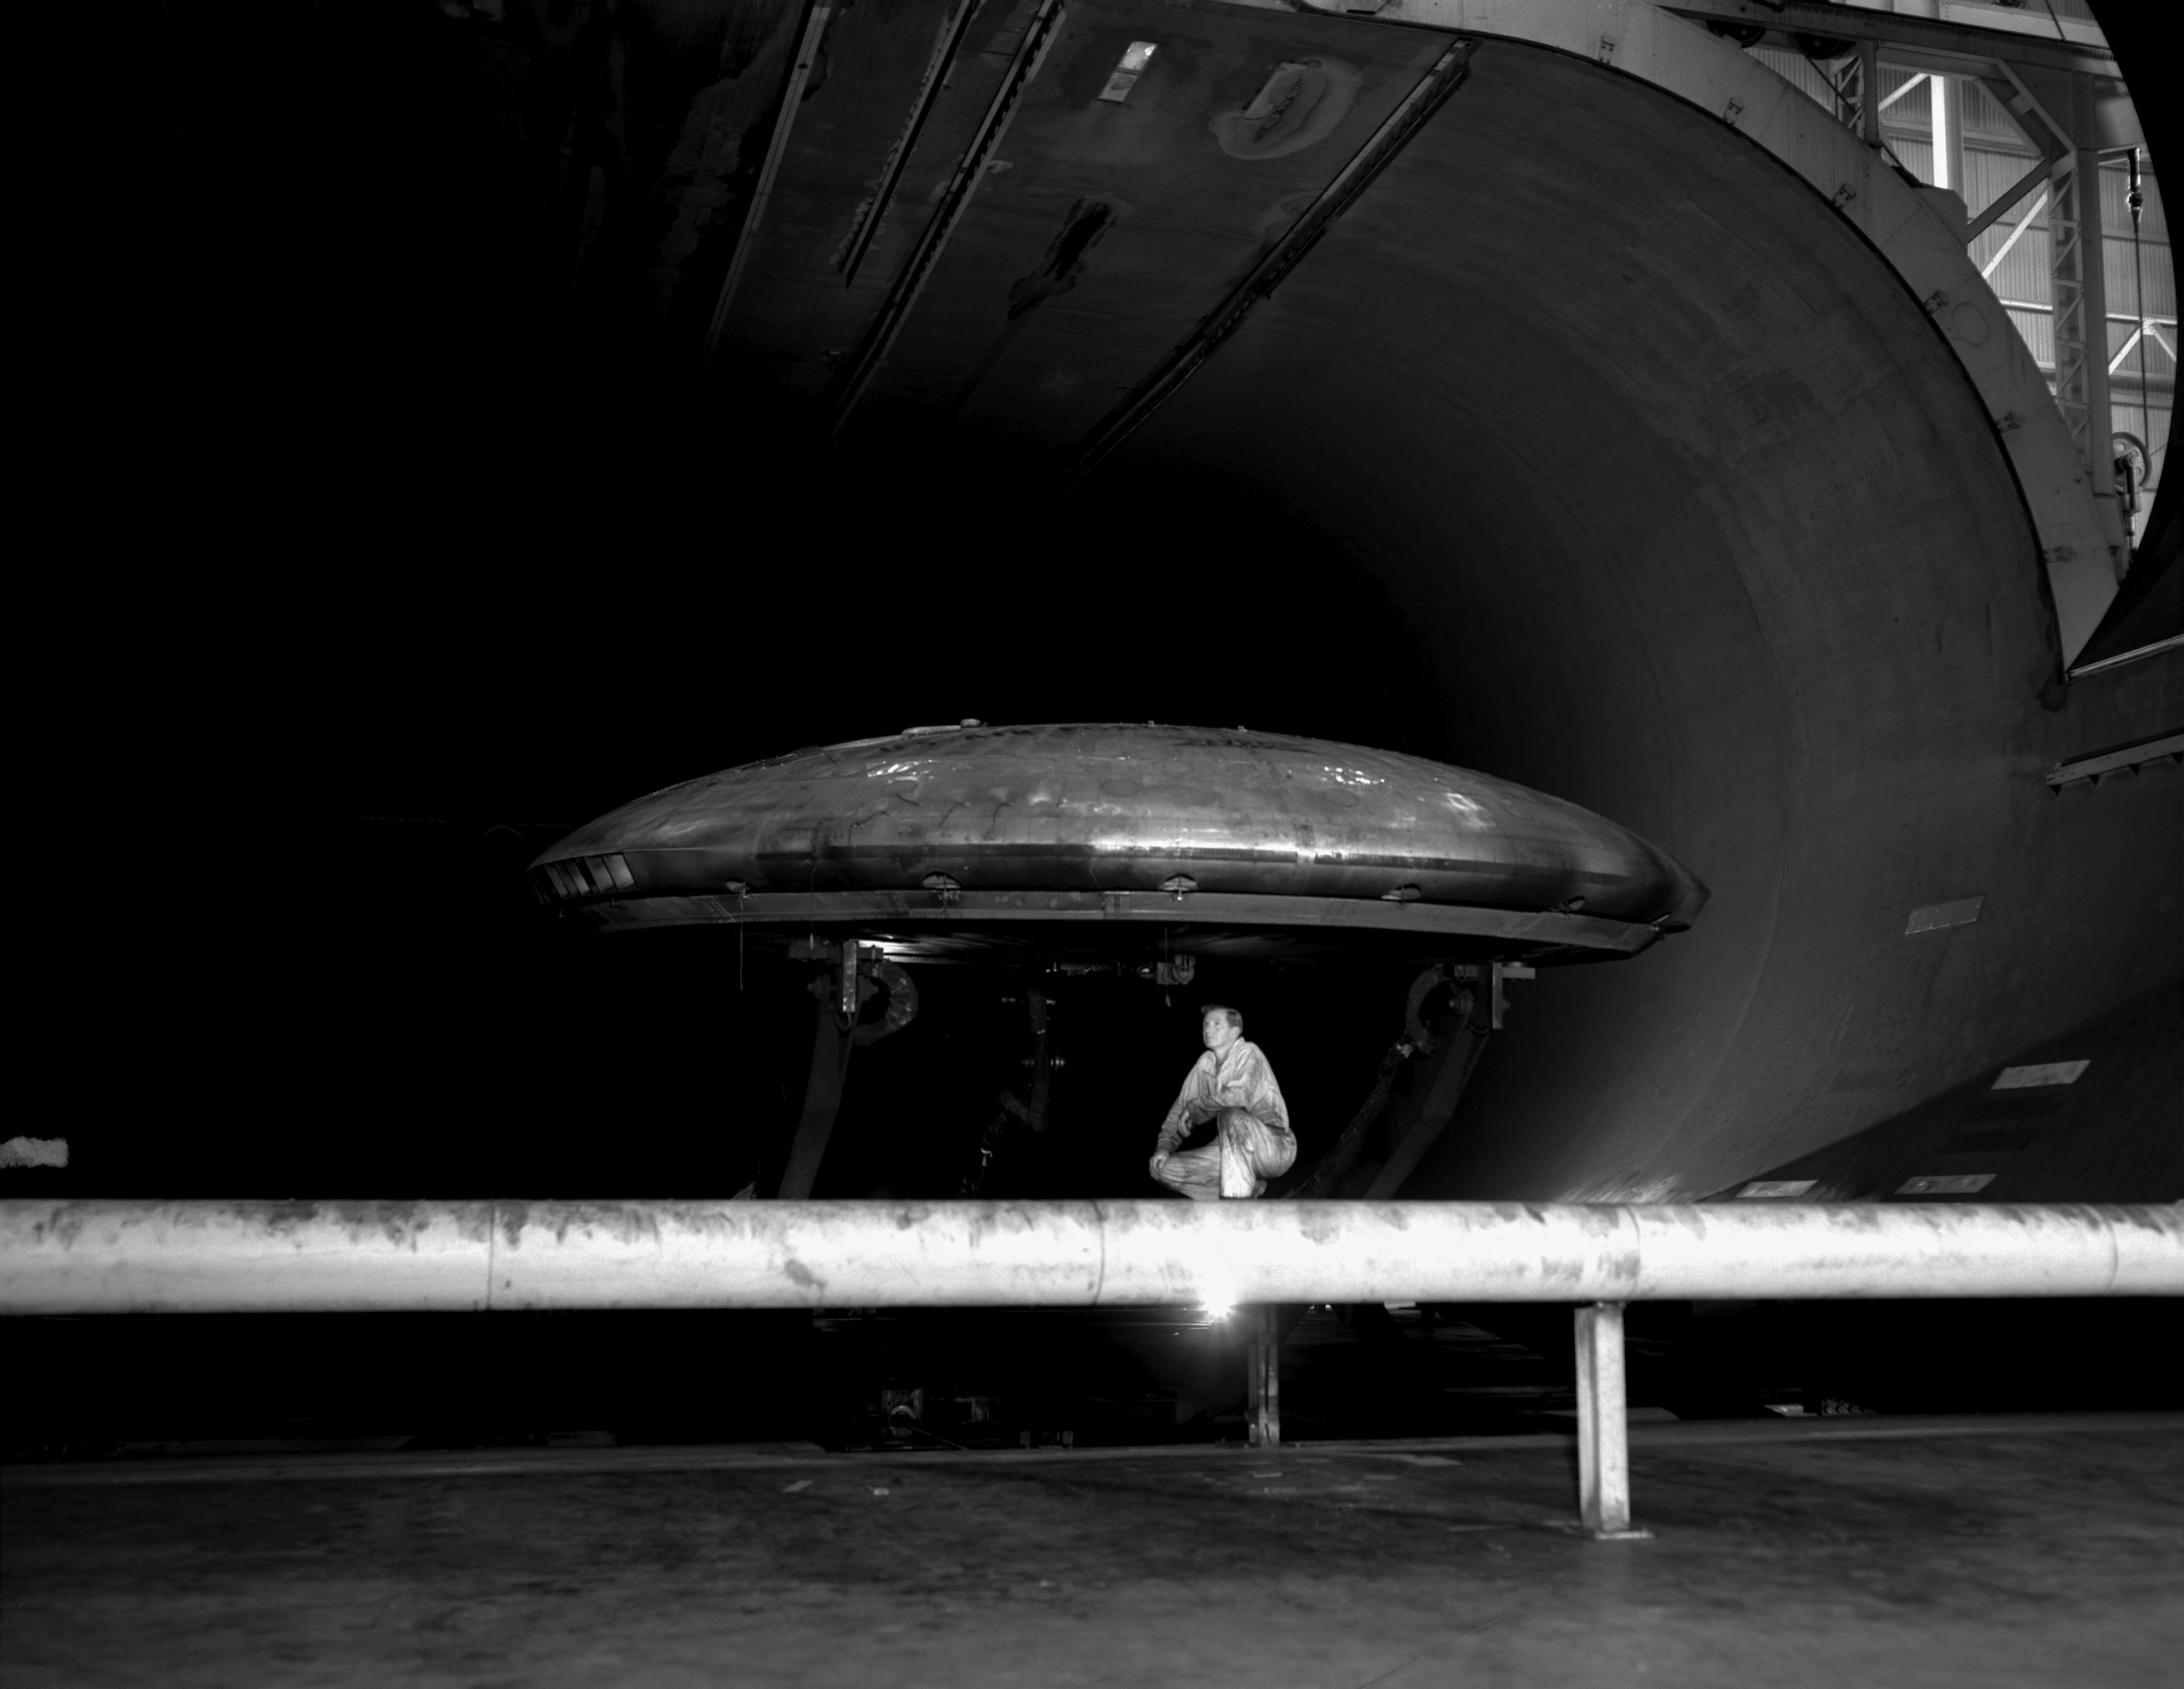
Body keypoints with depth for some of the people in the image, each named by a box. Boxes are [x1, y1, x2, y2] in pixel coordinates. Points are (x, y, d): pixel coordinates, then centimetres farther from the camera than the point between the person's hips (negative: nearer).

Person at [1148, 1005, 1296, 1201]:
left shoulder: (1249, 1054, -13)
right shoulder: (1204, 1063, 7)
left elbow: (1238, 1096, -30)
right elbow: (1181, 1108, 9)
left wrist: (1194, 1109, -16)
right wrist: (1164, 1146, -7)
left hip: (1275, 1147, -7)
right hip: (1233, 1151, 7)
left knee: (1231, 1114, -36)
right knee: (1162, 1168, -6)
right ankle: (1248, 1189, -1)